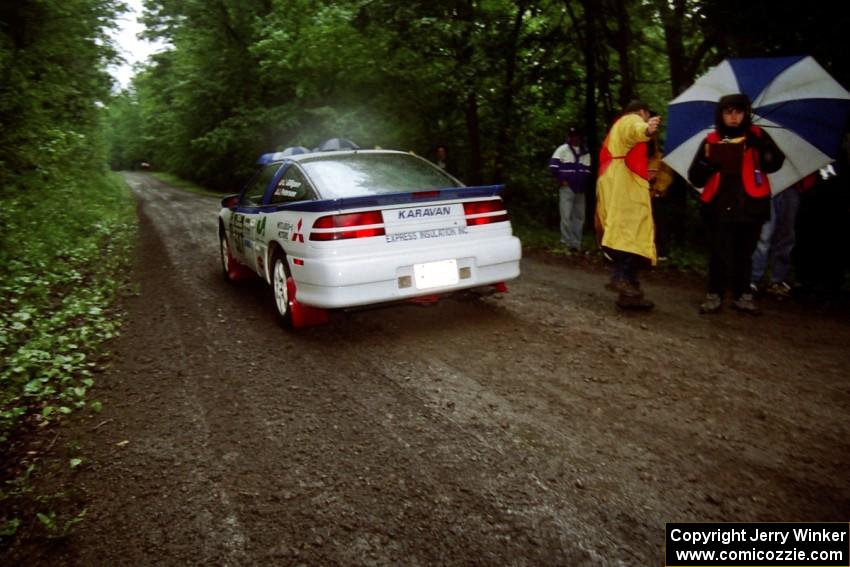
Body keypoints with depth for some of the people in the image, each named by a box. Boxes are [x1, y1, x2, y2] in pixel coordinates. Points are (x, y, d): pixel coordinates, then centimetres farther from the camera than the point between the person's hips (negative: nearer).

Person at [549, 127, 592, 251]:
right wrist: (560, 180, -10)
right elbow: (553, 165, -10)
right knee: (566, 216, -10)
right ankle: (568, 242, -4)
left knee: (579, 216, 7)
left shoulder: (585, 152, 12)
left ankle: (576, 243, 15)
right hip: (567, 188, -5)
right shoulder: (563, 149, -2)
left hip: (580, 189, 5)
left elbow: (588, 170, 20)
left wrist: (585, 184, 10)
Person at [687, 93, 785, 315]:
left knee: (744, 253, 10)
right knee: (720, 253, -2)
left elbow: (775, 163, -4)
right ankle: (714, 295, 8)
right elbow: (695, 178, 5)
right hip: (720, 208, -1)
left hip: (750, 207, 1)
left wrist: (759, 144, -20)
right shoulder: (711, 140, 7)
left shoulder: (757, 136, 8)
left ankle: (743, 295, 20)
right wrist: (708, 161, -14)